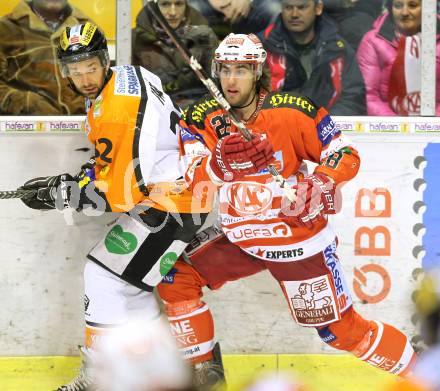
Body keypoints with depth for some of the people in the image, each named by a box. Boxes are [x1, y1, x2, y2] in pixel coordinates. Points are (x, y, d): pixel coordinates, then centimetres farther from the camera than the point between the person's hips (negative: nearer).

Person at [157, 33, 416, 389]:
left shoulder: (292, 112, -17)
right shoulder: (201, 118, -8)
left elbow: (346, 155, -11)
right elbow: (193, 179, -19)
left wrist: (319, 186, -31)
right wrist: (221, 162, -41)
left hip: (298, 236, -4)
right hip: (239, 235, 4)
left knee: (339, 328, -2)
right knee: (176, 279, -6)